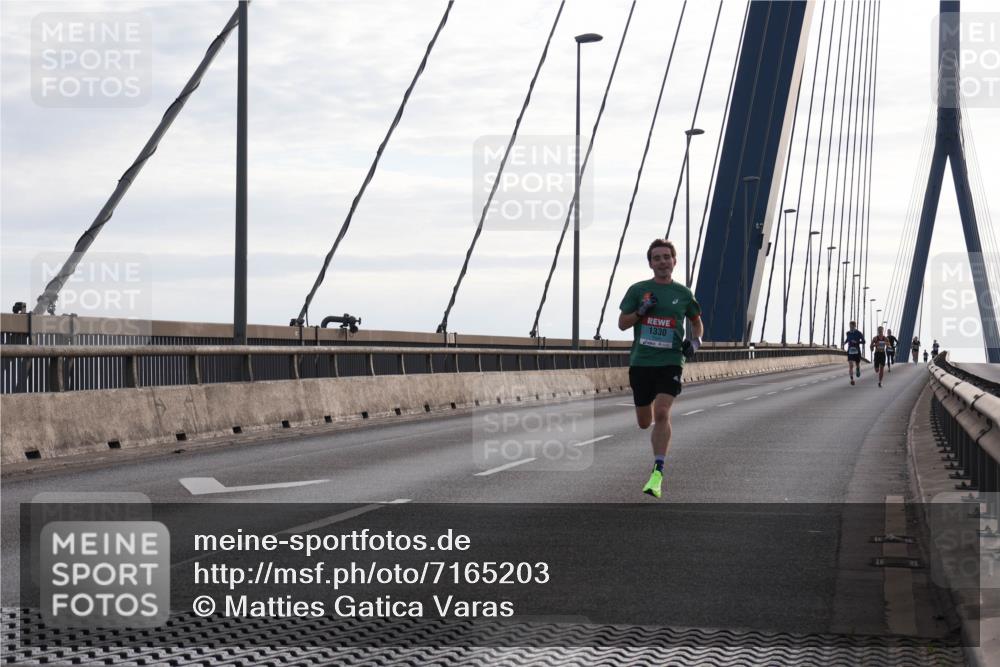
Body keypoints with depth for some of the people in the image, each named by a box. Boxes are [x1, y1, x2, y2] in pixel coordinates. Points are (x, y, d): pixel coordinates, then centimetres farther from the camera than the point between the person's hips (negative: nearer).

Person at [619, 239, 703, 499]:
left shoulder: (683, 293, 6)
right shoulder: (638, 290, 4)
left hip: (670, 361, -1)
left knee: (662, 413, -20)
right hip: (641, 361, 2)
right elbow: (622, 323, 5)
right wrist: (641, 311, -12)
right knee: (644, 422, 9)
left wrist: (695, 341, 1)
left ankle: (657, 473, -20)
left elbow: (697, 322, 21)